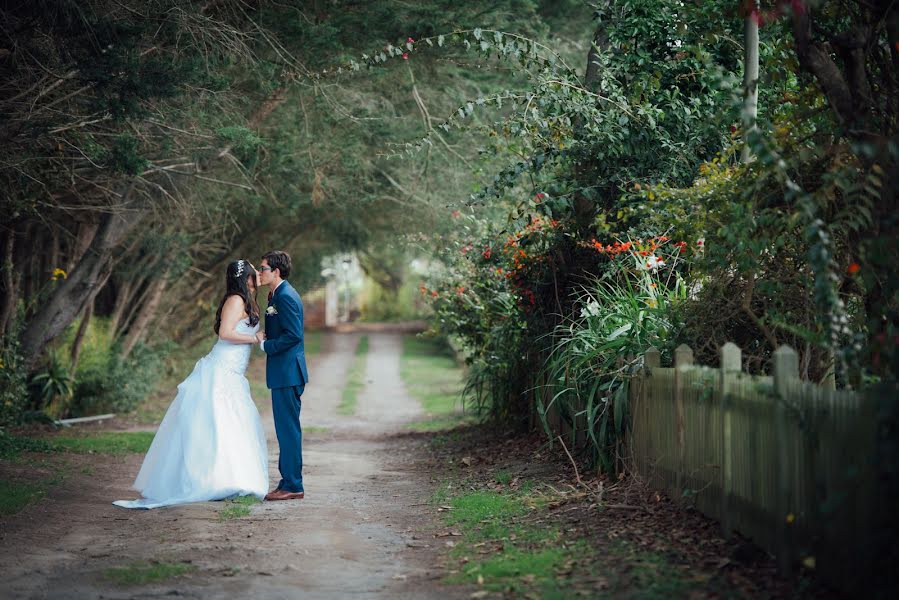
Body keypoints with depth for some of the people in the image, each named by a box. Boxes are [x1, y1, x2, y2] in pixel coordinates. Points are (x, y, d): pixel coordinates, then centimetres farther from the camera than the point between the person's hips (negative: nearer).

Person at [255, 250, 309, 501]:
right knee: (287, 428, 13)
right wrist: (264, 337, 6)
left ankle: (292, 485, -2)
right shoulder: (277, 295, 17)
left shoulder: (286, 296, -16)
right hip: (284, 372, 11)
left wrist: (265, 344, -14)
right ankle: (290, 481, 18)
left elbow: (293, 335, -22)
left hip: (288, 372, -11)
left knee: (288, 428, -6)